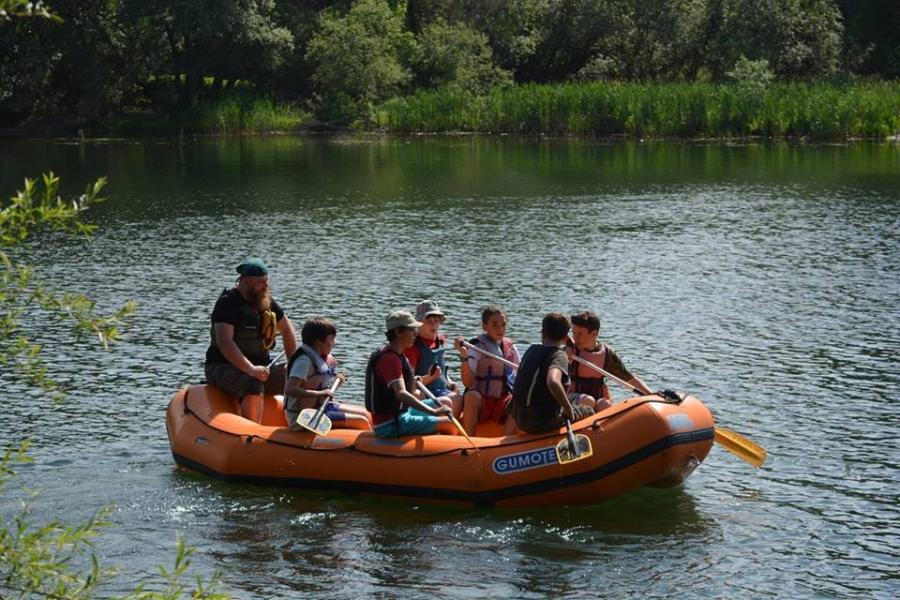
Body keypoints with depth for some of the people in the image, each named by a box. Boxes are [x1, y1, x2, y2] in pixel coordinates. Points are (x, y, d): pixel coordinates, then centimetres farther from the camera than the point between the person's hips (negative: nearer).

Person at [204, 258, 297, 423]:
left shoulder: (266, 301, 9)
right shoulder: (228, 303, -15)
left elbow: (287, 329, 23)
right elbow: (224, 343, -27)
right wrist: (250, 369, -37)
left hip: (258, 367, 8)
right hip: (222, 368, -8)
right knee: (255, 386, -36)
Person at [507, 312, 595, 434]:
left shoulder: (531, 350, 8)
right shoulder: (559, 355, -13)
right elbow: (553, 382, -33)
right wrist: (568, 409, -21)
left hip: (520, 422, 7)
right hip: (544, 422, -7)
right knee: (588, 411, 13)